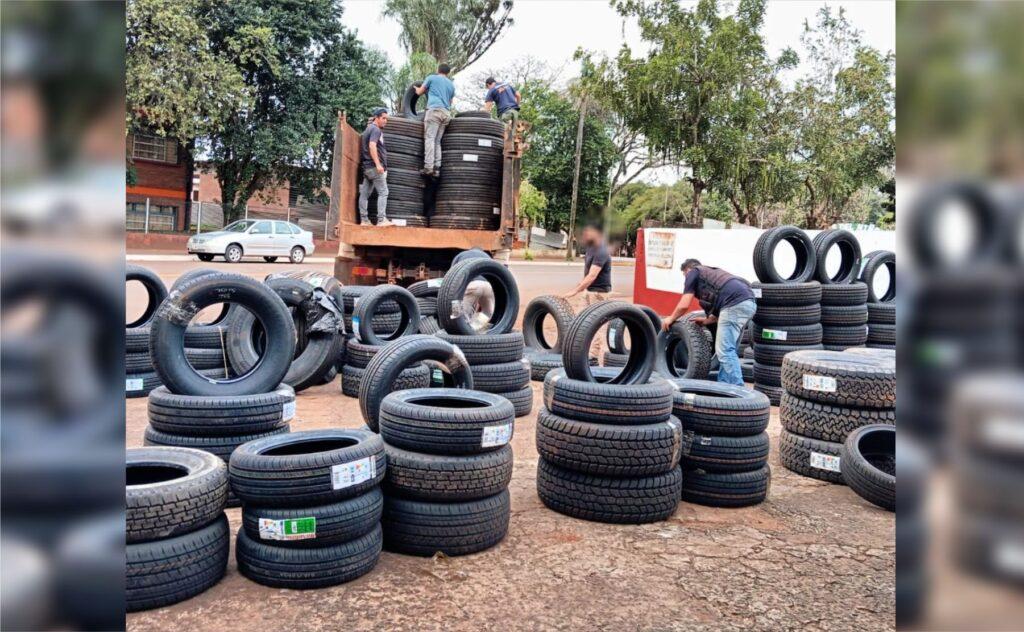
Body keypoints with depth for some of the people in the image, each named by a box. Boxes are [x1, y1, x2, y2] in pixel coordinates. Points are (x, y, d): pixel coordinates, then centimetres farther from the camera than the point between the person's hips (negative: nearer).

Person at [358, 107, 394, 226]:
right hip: (374, 166, -10)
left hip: (367, 167, 10)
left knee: (365, 193, 5)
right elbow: (372, 146, -21)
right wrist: (378, 164, -27)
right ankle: (381, 220, -19)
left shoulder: (369, 128, 22)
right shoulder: (376, 129, -8)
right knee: (383, 192, -11)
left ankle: (364, 220, 5)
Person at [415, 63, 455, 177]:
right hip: (446, 113, 5)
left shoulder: (432, 78, 11)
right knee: (437, 141, 5)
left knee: (429, 138, -11)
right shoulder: (451, 85, 24)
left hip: (434, 109, -5)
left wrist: (415, 88, 40)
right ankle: (437, 168, -6)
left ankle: (428, 167, -24)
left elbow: (419, 92, 18)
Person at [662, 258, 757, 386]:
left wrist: (671, 319, 25)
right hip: (748, 302, 8)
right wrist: (707, 320, 34)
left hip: (736, 302, -8)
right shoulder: (712, 273, 36)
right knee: (728, 350, 15)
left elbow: (684, 305, 10)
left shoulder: (693, 272, 15)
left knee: (725, 350, -7)